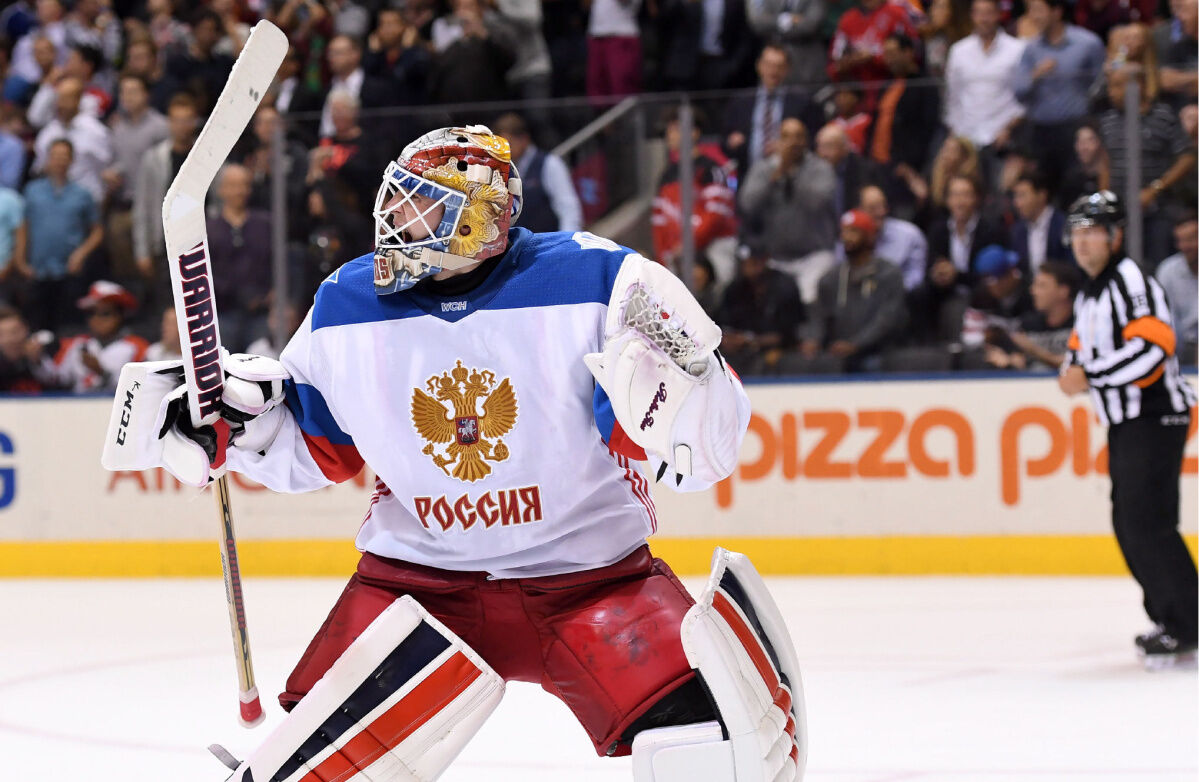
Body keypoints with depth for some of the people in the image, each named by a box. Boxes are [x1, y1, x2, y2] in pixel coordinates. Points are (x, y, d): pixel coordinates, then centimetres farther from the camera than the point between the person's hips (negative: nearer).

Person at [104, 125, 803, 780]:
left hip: (593, 577, -2)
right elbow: (316, 447, 15)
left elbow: (706, 451, -16)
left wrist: (681, 388, -37)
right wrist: (235, 422, -3)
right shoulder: (346, 306, 0)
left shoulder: (597, 281, -13)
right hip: (418, 580, 2)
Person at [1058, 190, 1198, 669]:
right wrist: (1072, 371, 4)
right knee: (1130, 526, 10)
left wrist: (1091, 377, -22)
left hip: (1155, 418, -10)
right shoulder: (1089, 295, 18)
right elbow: (1084, 349, 28)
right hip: (1124, 425, 10)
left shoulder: (1130, 281, -14)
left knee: (1146, 522, -15)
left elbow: (1150, 348, -25)